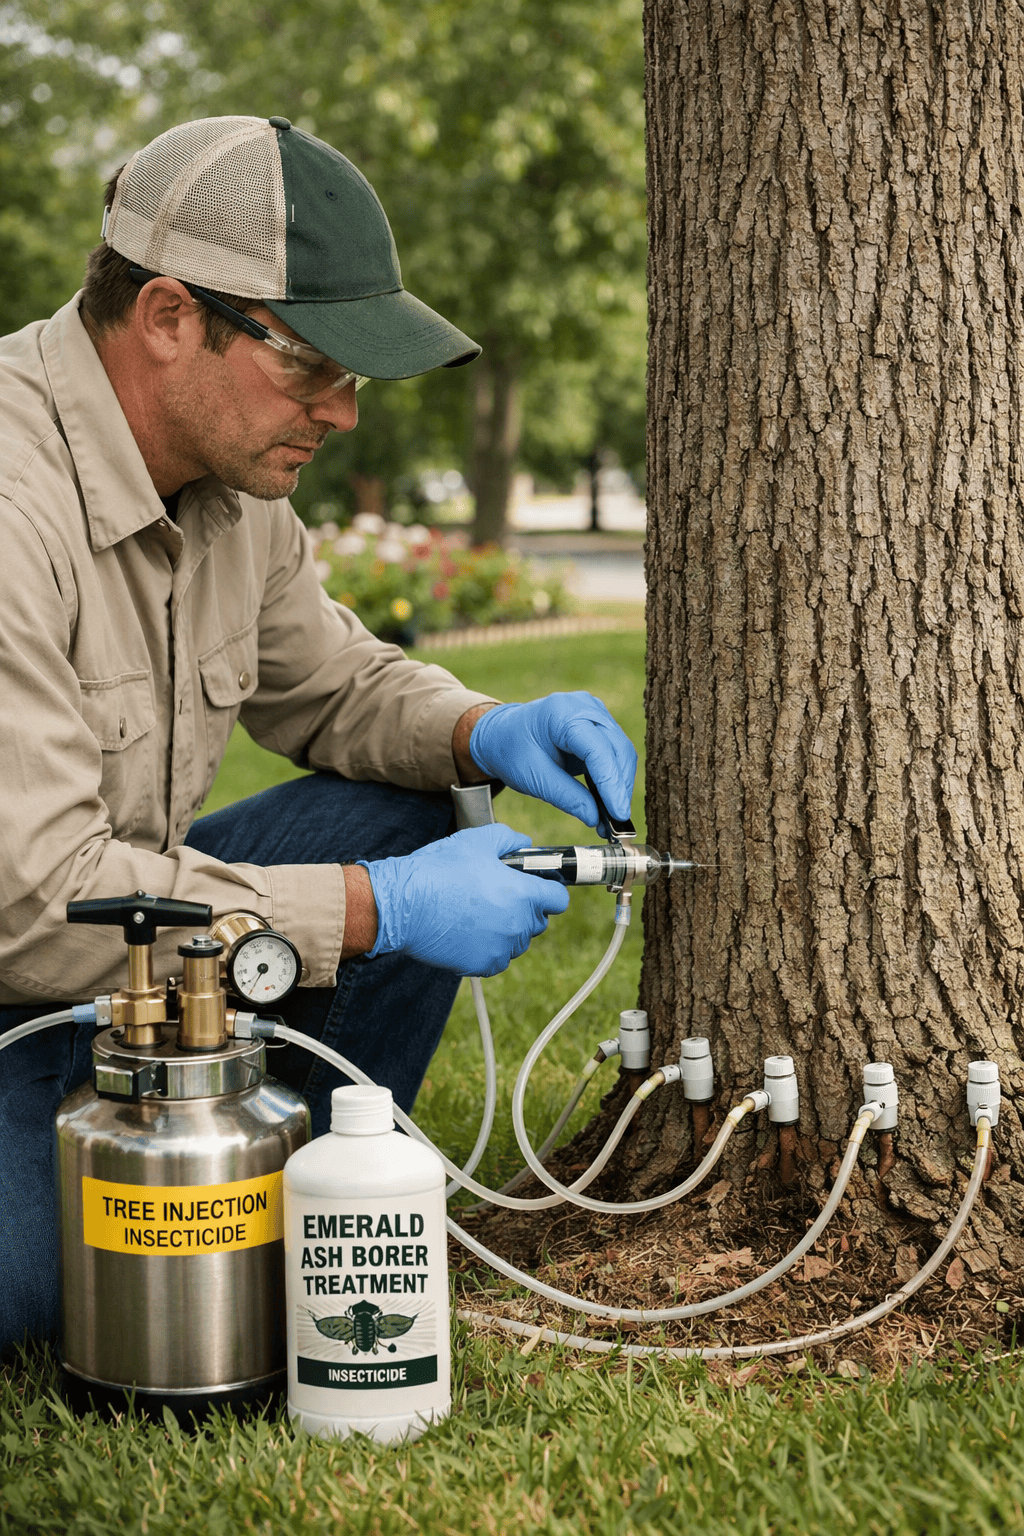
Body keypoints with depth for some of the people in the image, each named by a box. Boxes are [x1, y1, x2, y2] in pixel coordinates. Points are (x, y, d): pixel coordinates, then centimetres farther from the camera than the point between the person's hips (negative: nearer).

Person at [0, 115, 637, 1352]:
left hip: (122, 932, 8)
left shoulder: (226, 471, -1)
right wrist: (381, 912, -28)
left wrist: (485, 732, -8)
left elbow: (330, 682, 15)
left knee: (399, 819, -5)